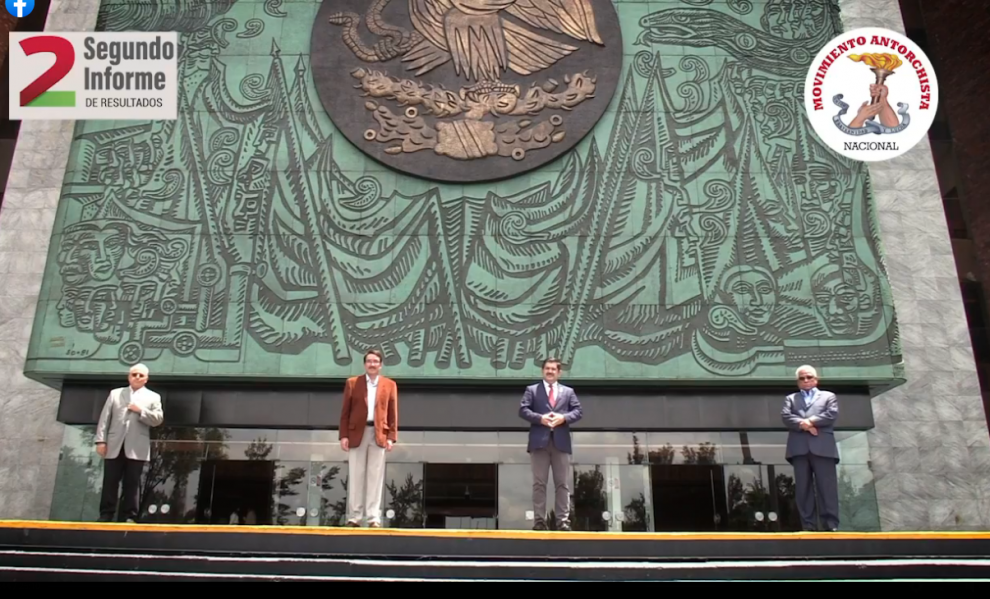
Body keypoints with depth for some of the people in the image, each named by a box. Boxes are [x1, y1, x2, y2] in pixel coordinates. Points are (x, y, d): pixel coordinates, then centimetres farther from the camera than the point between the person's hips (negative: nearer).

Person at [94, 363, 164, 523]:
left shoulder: (153, 397, 10)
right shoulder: (115, 393, 14)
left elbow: (158, 419, 0)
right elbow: (105, 418, 8)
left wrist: (141, 411, -11)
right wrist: (101, 440, -1)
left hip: (136, 448, -1)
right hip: (114, 446, 2)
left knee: (132, 483, 1)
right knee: (110, 482, 3)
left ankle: (130, 517, 4)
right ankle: (106, 515, 9)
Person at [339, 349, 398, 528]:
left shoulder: (390, 385, 8)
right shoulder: (352, 383, 7)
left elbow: (393, 414, 5)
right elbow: (345, 412, 4)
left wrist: (391, 437, -4)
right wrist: (344, 435, -4)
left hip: (379, 435, 0)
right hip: (357, 433, 0)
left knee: (375, 477, 0)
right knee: (356, 477, 3)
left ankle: (374, 517, 3)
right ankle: (354, 517, 8)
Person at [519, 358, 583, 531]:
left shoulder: (568, 391, 17)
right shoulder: (531, 390, 11)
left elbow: (578, 411, 7)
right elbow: (523, 410, 0)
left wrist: (564, 417, -11)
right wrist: (540, 418, -15)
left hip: (561, 442, 2)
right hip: (539, 441, -1)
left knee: (563, 484, 0)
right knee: (539, 483, -1)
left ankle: (563, 521, 3)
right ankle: (540, 520, 1)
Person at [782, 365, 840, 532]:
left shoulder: (829, 396, 20)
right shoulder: (790, 398, 24)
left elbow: (832, 415, 1)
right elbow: (786, 417, 5)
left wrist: (811, 421, -6)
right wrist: (803, 424, -11)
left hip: (823, 447, -1)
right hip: (799, 448, 2)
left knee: (827, 487, -5)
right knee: (803, 488, -1)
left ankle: (831, 525, -3)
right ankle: (809, 526, 1)